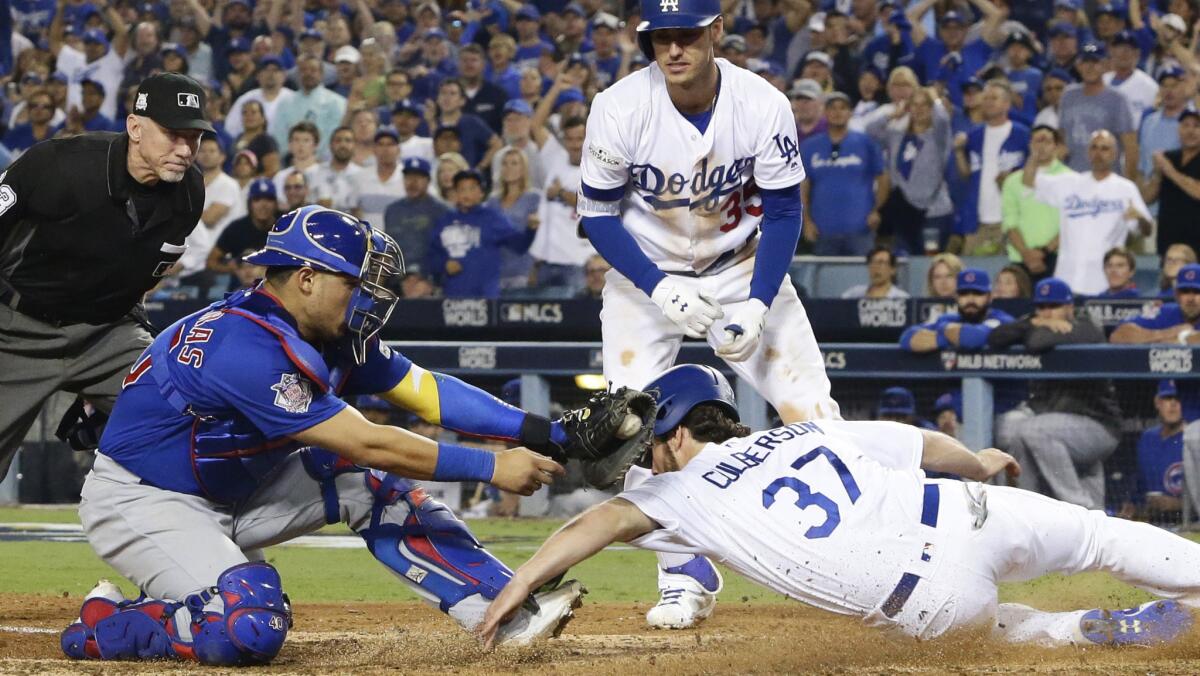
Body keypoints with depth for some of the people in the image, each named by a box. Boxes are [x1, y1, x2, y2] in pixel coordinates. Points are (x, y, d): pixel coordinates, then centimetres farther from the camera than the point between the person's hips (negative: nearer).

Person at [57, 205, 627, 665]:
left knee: (371, 487, -4)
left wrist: (545, 432, -14)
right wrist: (492, 469, -26)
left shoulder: (333, 338, -2)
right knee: (251, 632, -30)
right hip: (140, 501, -10)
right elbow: (368, 443, -30)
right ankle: (107, 629, -7)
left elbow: (427, 391, -4)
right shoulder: (247, 349, -30)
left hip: (232, 492, 10)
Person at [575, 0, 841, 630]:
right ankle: (686, 578, 0)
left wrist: (756, 305, -22)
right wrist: (662, 290, -24)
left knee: (809, 405, -9)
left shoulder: (763, 106, -22)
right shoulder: (619, 109, -23)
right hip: (645, 272, 0)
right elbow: (598, 215, -12)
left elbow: (782, 214, -10)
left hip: (743, 266, 0)